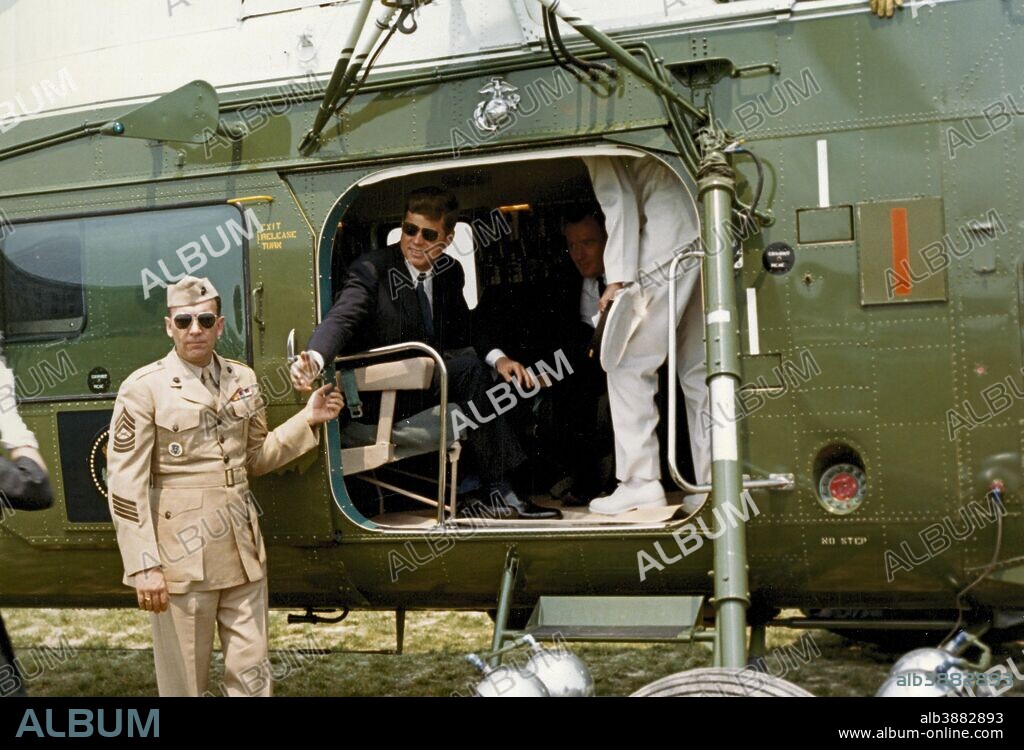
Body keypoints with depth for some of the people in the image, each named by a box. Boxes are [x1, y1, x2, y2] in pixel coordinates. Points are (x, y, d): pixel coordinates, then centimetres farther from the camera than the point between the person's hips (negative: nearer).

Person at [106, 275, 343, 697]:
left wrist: (307, 420, 4)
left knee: (251, 675, 11)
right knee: (184, 680, 7)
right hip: (181, 553, -4)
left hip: (243, 549, 5)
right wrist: (144, 566, -15)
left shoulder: (242, 379, 8)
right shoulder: (143, 388, -8)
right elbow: (125, 486, -11)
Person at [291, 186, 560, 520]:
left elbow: (463, 330, 16)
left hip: (434, 380, 7)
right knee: (469, 366, -26)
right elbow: (342, 318, -28)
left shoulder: (450, 272, 6)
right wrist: (313, 357, -49)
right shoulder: (371, 269, -13)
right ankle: (500, 490, -18)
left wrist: (497, 357, -5)